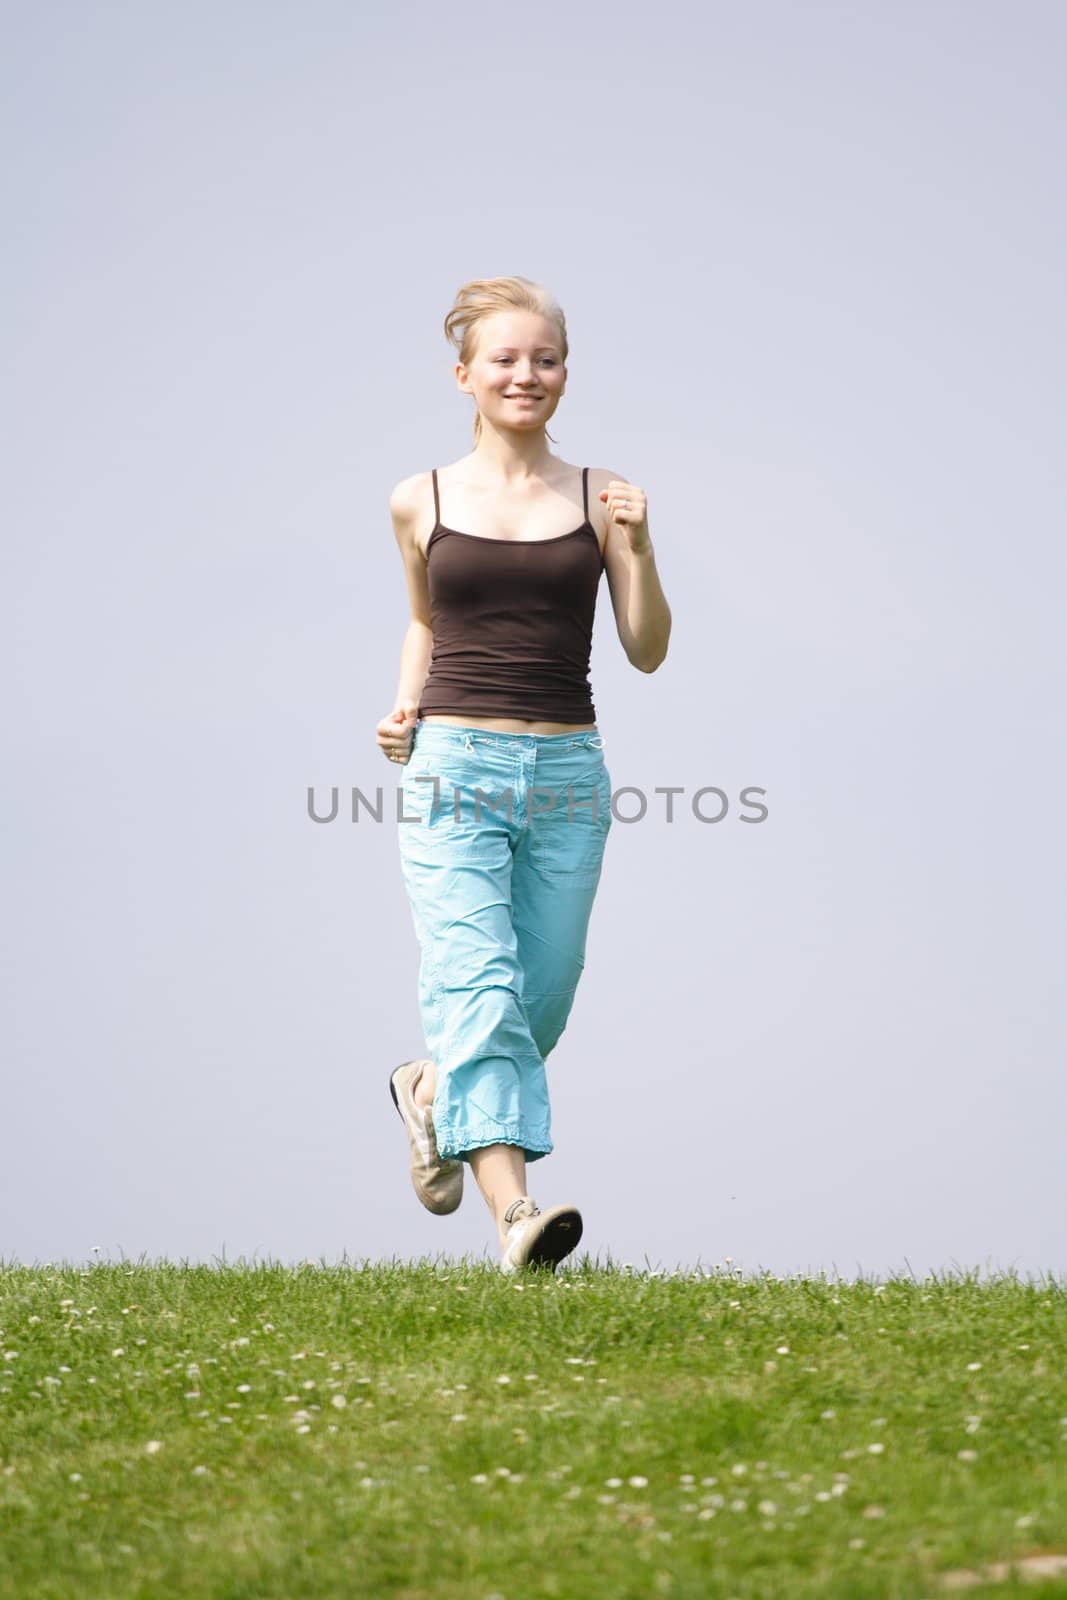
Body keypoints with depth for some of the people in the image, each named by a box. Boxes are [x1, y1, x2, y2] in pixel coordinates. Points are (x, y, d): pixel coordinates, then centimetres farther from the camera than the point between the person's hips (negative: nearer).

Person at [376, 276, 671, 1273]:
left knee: (539, 1000, 9)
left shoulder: (599, 498, 6)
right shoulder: (421, 502, 7)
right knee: (476, 985, -17)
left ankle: (431, 1089, 41)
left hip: (566, 773, 2)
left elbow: (647, 652, 5)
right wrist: (404, 709, 7)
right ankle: (515, 1210, -26)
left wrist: (636, 547, -9)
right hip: (453, 768, -2)